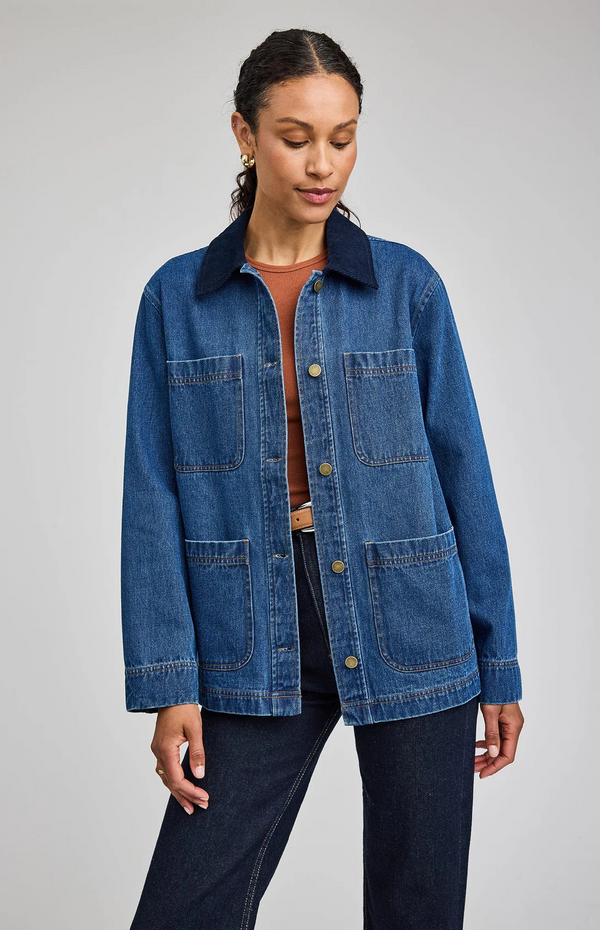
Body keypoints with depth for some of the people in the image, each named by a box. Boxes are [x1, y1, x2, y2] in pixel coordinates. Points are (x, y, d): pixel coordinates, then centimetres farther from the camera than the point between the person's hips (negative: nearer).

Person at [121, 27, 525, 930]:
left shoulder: (406, 283, 2)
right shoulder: (178, 296, 3)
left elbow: (462, 470, 3)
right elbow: (154, 496, 1)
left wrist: (498, 663, 3)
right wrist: (169, 684, -5)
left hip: (407, 629, 0)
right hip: (256, 648, 0)